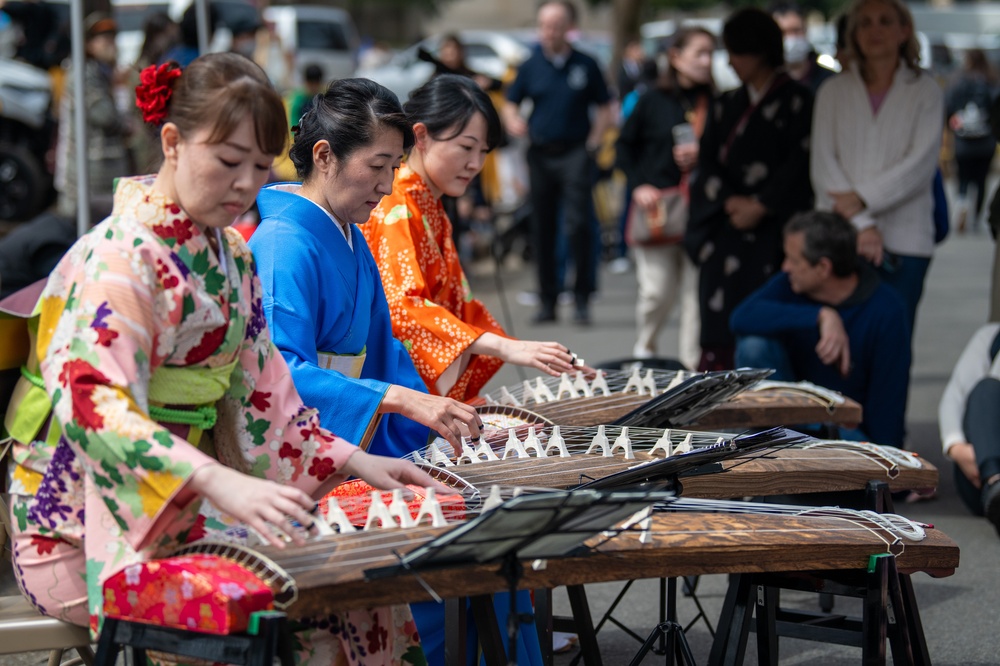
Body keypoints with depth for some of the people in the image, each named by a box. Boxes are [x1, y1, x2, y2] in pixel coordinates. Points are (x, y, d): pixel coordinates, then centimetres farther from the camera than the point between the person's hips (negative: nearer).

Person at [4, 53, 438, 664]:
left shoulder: (229, 254, 12)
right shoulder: (118, 259, -16)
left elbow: (256, 391, 18)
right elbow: (94, 402, -31)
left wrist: (352, 462, 4)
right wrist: (222, 484, -44)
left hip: (183, 497, 8)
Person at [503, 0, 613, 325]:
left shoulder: (585, 66, 3)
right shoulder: (531, 66, 8)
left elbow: (604, 109, 8)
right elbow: (510, 104, 13)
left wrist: (593, 143, -4)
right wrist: (514, 123, -9)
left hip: (575, 152, -3)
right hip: (540, 153, 3)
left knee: (577, 225, -14)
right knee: (542, 230, 6)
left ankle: (582, 299, -7)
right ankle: (548, 301, 14)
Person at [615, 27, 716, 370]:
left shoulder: (715, 103, 5)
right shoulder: (653, 100, 2)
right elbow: (625, 145, 10)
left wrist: (702, 154, -8)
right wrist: (637, 184, -1)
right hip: (657, 203, -1)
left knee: (697, 290, 0)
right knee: (656, 290, -2)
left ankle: (692, 363, 9)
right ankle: (644, 351, 23)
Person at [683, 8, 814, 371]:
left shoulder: (796, 100, 1)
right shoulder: (727, 105, 18)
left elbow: (800, 163, -6)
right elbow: (707, 161, 10)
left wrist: (760, 206, -10)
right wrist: (731, 201, -7)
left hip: (772, 229, -5)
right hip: (724, 228, 5)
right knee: (718, 331, -4)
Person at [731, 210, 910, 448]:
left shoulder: (885, 311, -15)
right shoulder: (791, 285, -6)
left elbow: (888, 399, -14)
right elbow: (742, 317, -26)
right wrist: (821, 316, -34)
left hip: (849, 427, -5)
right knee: (754, 344, -20)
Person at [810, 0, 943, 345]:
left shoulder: (925, 92, 8)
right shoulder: (833, 91, 11)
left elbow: (921, 164, -3)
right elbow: (823, 165, 1)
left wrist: (862, 198, -12)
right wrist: (861, 224, -11)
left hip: (904, 239, -1)